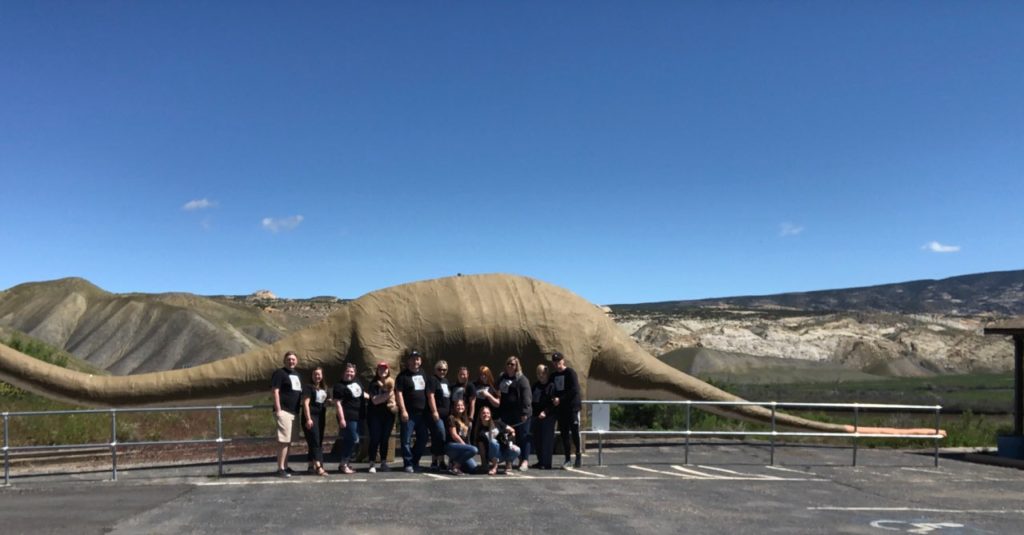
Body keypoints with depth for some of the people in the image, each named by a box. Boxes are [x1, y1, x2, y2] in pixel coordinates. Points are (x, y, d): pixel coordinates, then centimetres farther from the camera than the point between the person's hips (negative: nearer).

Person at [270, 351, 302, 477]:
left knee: (288, 441, 12)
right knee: (283, 440, -11)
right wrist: (278, 409, -19)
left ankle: (285, 466, 18)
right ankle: (280, 468, -9)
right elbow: (274, 391, -12)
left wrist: (299, 409, 21)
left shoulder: (296, 374, 19)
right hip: (283, 411, -8)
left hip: (294, 412, 8)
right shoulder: (279, 373, -5)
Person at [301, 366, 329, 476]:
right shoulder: (308, 387, -6)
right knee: (315, 441, -14)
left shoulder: (324, 388, 15)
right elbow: (306, 403, -13)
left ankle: (311, 466, 18)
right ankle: (318, 466, -20)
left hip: (320, 417, 8)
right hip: (311, 417, -8)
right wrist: (308, 419, -20)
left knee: (318, 442, 10)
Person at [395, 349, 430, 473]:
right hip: (408, 413, -6)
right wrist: (403, 410, -18)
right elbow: (398, 393, -11)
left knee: (423, 438, 10)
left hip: (422, 413, 6)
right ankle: (408, 464, 3)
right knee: (406, 439, -4)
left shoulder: (423, 374, 15)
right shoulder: (403, 376, -4)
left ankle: (415, 461, 23)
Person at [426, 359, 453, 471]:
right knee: (439, 437, -13)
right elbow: (430, 396, -12)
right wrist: (434, 411, -19)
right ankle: (434, 462, -9)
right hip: (437, 414, -8)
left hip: (446, 414, 8)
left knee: (443, 438, 8)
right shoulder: (432, 380, -3)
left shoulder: (446, 381, 22)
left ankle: (441, 462, 14)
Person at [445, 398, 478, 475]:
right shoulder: (452, 418, -2)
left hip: (463, 446, 7)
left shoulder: (465, 419, 19)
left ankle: (455, 462, 13)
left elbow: (466, 436, 14)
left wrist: (466, 445, -1)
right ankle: (455, 467, -17)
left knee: (473, 468, -11)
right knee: (474, 449, -30)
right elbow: (454, 435, -9)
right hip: (452, 445, -7)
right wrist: (465, 445, -9)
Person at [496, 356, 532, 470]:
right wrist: (499, 413, 15)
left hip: (520, 414, -7)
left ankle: (525, 460, 1)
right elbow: (499, 395, 20)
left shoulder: (521, 379, -7)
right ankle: (521, 459, 18)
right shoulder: (502, 378, 15)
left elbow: (526, 396, -14)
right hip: (507, 414, 7)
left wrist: (525, 412, -20)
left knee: (523, 437, -3)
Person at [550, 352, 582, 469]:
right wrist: (553, 399, -5)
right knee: (564, 434, 5)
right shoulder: (553, 375, 14)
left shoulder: (570, 372, -4)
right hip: (560, 408, 5)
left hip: (572, 407, -5)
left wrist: (560, 399, -15)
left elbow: (575, 390, -13)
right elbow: (551, 391, 17)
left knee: (575, 432, -5)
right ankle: (567, 459, 8)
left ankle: (578, 455, 10)